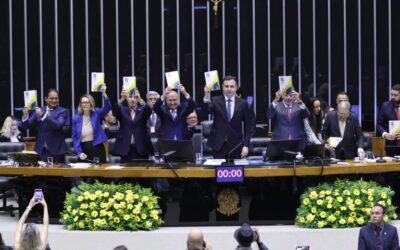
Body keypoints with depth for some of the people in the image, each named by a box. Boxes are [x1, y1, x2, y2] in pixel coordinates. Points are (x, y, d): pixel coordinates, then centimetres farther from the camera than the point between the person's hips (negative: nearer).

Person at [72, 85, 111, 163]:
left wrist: (104, 94, -37)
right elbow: (74, 138, 5)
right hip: (83, 150, 2)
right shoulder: (76, 118, 4)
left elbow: (107, 107, -20)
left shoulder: (97, 113, 0)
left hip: (97, 149, -2)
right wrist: (79, 152, -9)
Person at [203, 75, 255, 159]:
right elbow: (207, 109, -16)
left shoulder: (242, 104, 4)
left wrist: (246, 145, -3)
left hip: (235, 146, 0)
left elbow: (248, 126, 5)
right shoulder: (216, 101, 4)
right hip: (218, 145, 0)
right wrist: (206, 97, -35)